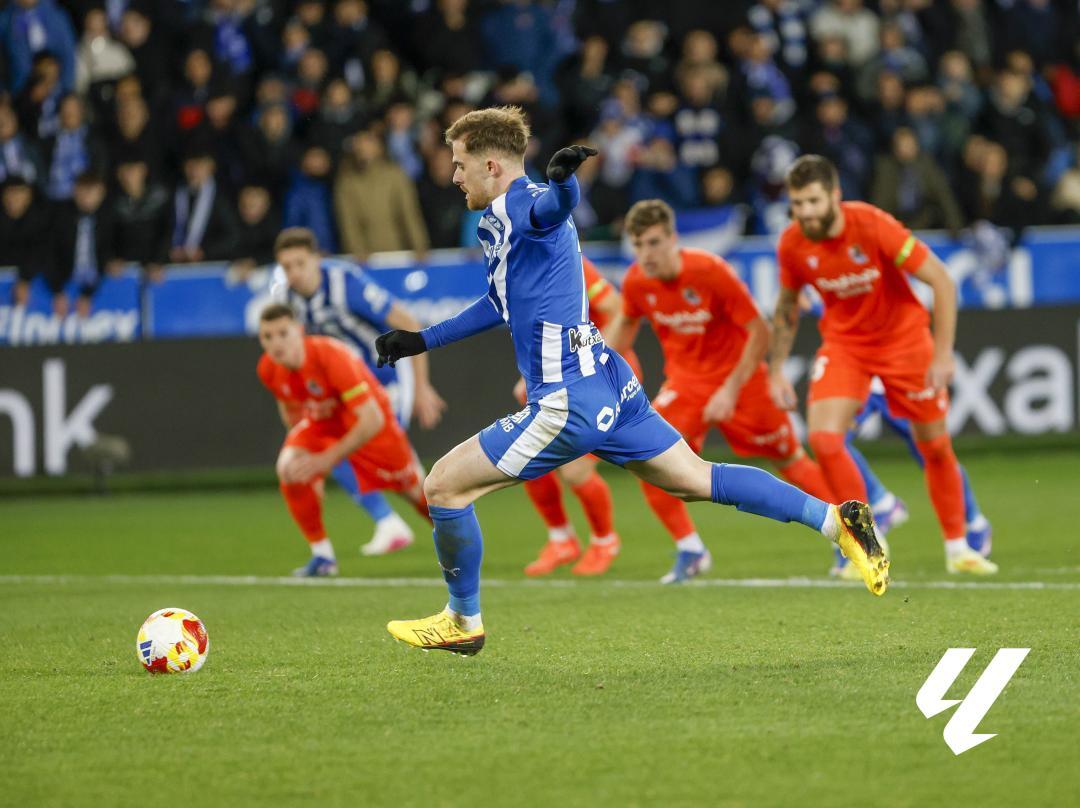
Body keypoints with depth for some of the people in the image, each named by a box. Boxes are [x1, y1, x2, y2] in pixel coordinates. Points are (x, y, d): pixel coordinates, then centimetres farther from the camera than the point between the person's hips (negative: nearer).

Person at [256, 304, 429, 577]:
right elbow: (292, 419, 1)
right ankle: (322, 555, -11)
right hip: (322, 421, 4)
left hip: (369, 417, -4)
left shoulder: (331, 356, -38)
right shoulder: (268, 369, -20)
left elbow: (372, 421, -37)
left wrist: (328, 458, -39)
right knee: (289, 467, -25)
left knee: (414, 488, 10)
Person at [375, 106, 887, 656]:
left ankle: (463, 622, 12)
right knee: (700, 480, 13)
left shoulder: (518, 206, -11)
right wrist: (423, 340, 39)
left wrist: (562, 179, -62)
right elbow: (504, 303, 37)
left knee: (444, 486, -2)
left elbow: (555, 204, -38)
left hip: (568, 401, -10)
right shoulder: (504, 221, 20)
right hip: (609, 384, 10)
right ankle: (835, 520, 7)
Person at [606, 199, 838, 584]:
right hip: (685, 381, 4)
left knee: (790, 461, 7)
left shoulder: (711, 272, -25)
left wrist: (731, 390, -23)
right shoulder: (637, 281, -12)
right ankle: (690, 551, -3)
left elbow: (760, 332, -19)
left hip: (739, 379, -4)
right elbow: (625, 324, 12)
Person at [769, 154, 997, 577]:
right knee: (822, 436, -18)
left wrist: (942, 353, -24)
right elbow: (787, 307, 6)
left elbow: (941, 281, -21)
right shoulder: (792, 244, -14)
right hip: (844, 343, 2)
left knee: (935, 446, 6)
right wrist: (776, 371, 2)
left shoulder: (873, 225, -26)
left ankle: (958, 549, 26)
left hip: (904, 338, -2)